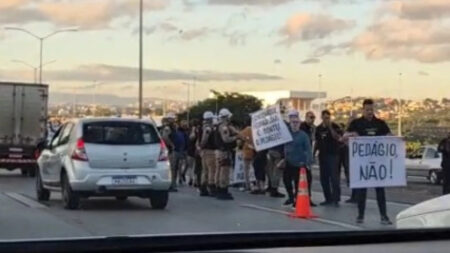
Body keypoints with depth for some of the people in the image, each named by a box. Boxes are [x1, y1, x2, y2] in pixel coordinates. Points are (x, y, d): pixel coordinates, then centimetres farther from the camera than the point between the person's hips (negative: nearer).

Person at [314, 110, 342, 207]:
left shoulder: (334, 126, -3)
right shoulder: (319, 128, 11)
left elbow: (338, 138, -18)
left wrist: (330, 128, -22)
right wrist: (314, 153, 12)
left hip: (332, 154, -5)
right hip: (322, 155, 5)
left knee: (334, 177, -10)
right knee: (324, 178, 6)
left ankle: (336, 199, -9)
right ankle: (328, 198, 14)